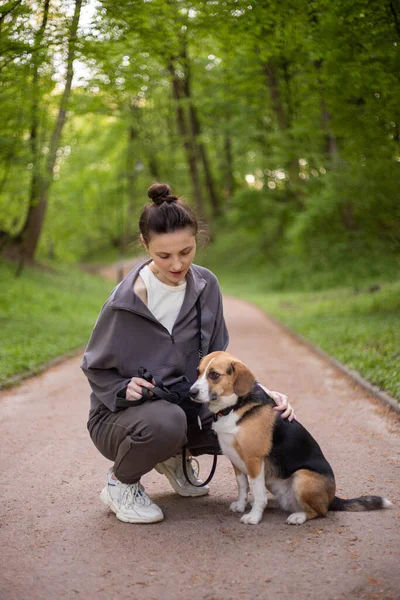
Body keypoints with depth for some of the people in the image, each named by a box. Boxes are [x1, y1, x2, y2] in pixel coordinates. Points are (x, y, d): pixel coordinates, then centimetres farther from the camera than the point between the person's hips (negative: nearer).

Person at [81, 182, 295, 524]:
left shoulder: (206, 285, -6)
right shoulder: (125, 302, -20)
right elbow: (95, 368, -5)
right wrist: (124, 390, -25)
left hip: (187, 406, 5)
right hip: (121, 415, -5)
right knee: (166, 420, -39)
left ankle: (177, 457, 12)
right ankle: (121, 483, -6)